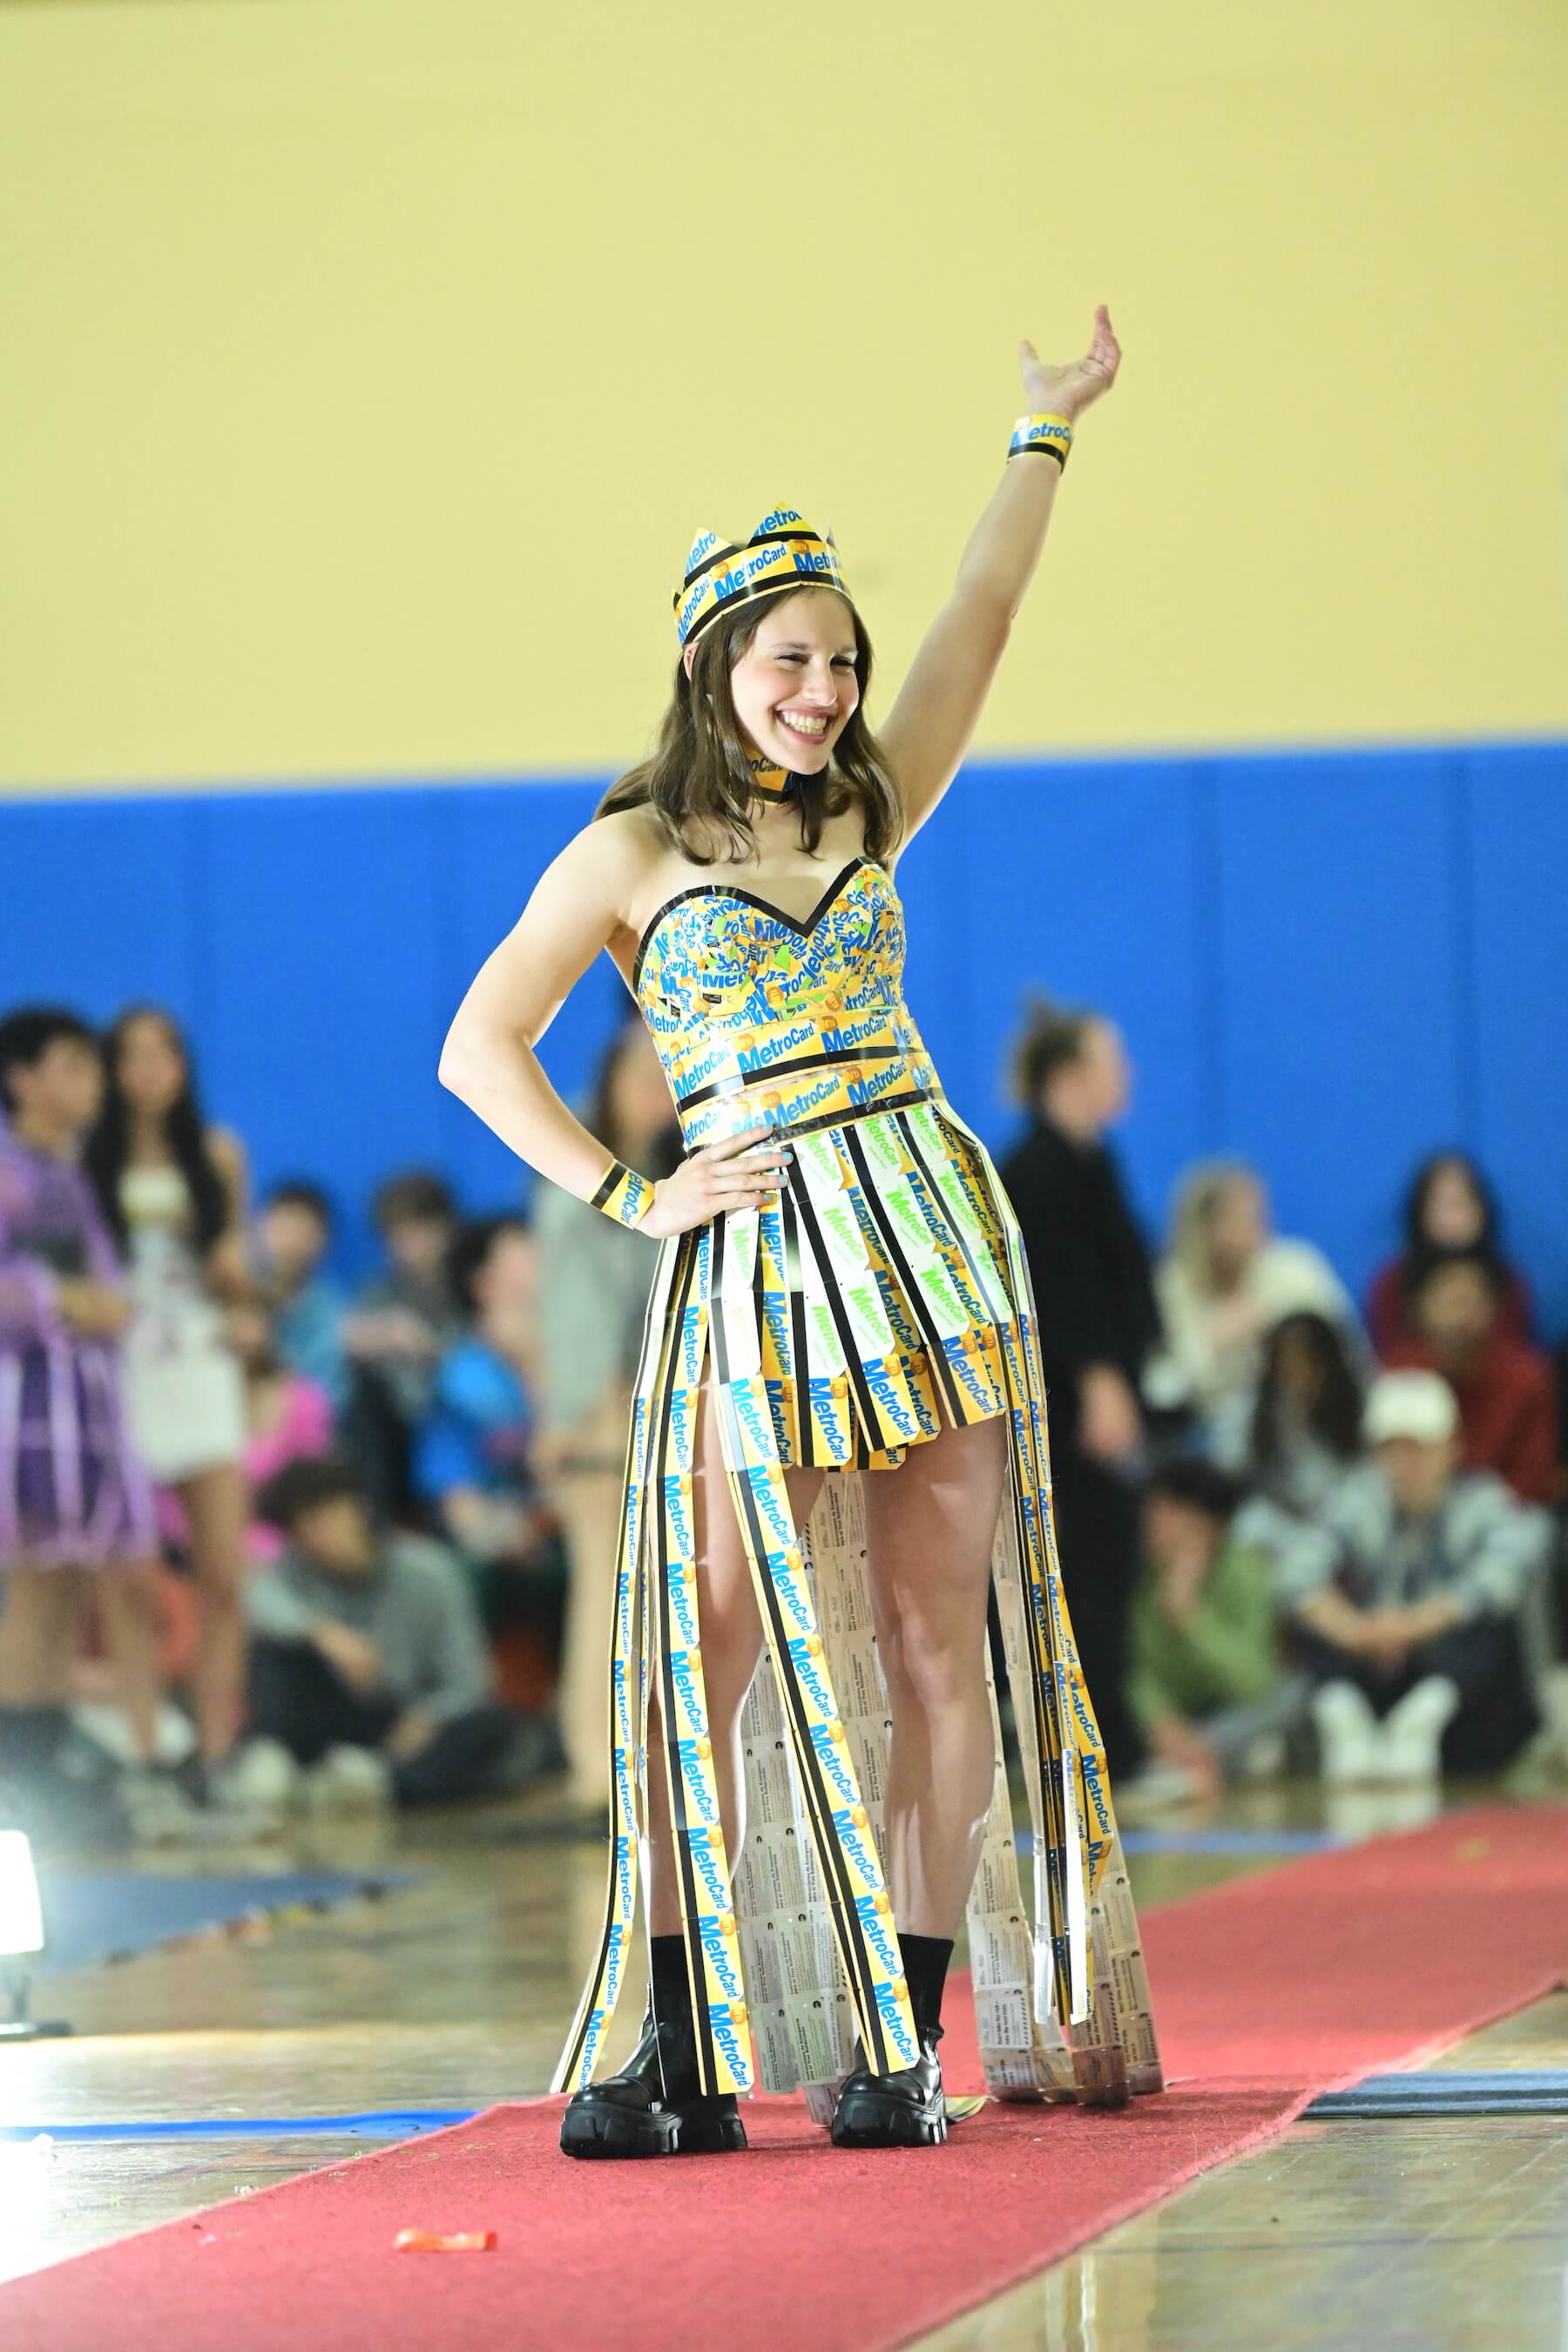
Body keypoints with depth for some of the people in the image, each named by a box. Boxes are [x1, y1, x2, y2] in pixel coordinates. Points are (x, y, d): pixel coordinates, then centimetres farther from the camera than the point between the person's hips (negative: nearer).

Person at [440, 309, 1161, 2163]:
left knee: (936, 1647, -1)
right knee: (712, 1651, -8)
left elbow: (981, 621, 16)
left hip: (932, 1232, 3)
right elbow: (480, 1052, 3)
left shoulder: (865, 817, 13)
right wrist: (632, 1196, -3)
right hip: (751, 1267, -3)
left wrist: (1045, 430, 20)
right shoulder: (630, 854, 5)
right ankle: (682, 2051, -5)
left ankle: (905, 2040, 3)